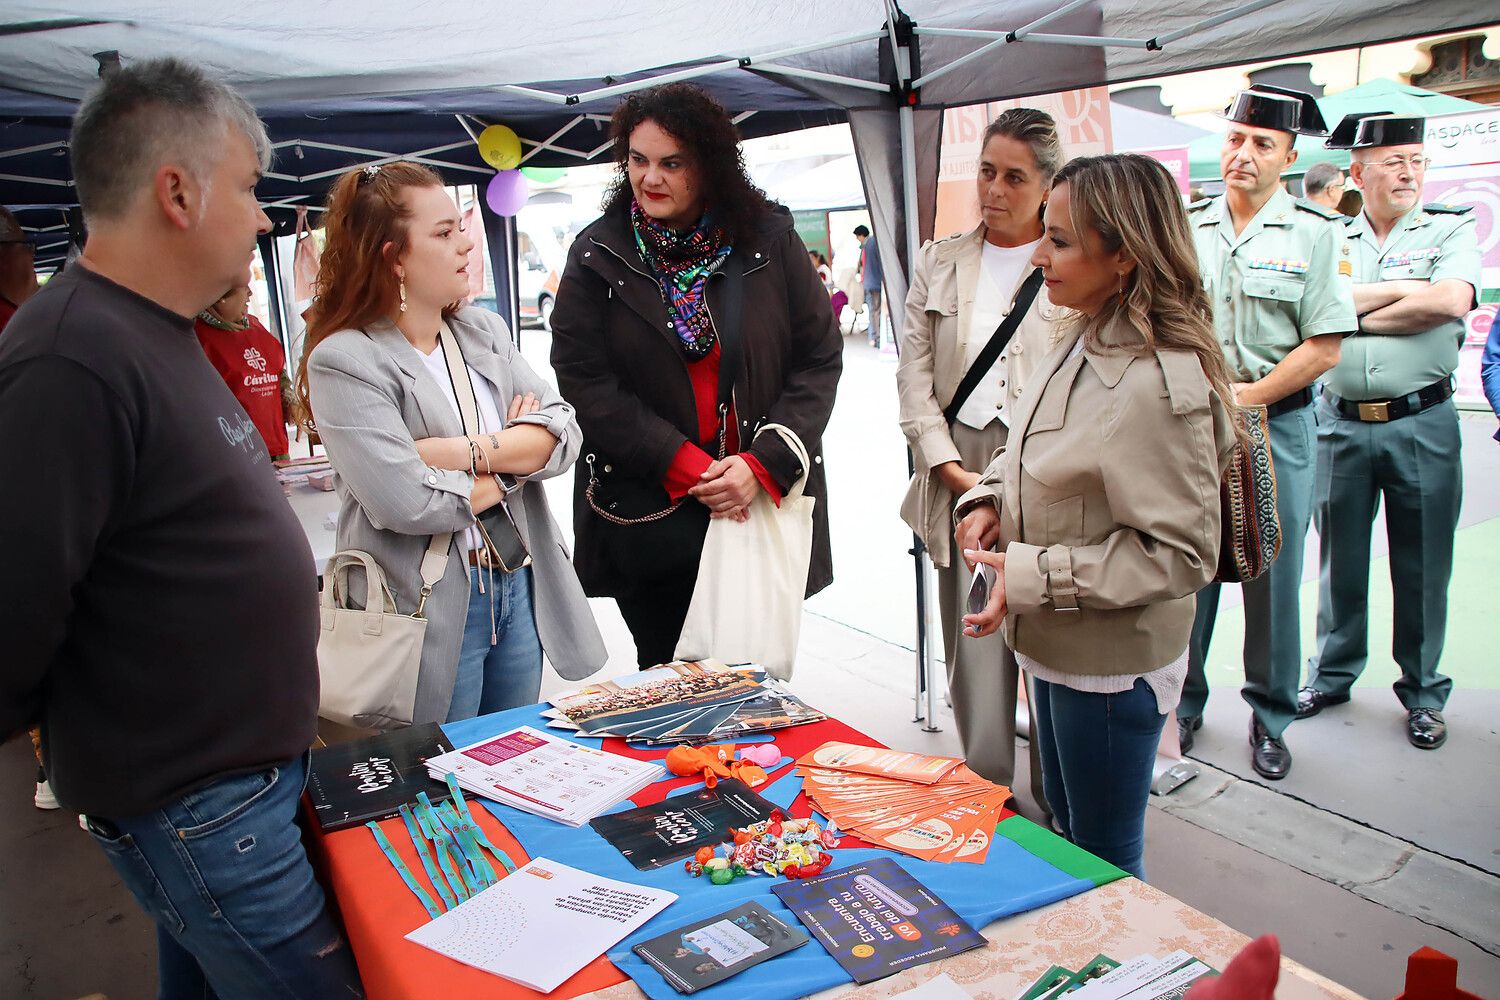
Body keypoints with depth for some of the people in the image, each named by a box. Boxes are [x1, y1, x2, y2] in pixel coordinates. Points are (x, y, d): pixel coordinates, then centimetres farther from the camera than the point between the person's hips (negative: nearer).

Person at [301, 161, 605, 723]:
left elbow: (563, 432, -2)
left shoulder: (484, 331, 8)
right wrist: (513, 455, -7)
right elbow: (404, 502, -23)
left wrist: (468, 451, -18)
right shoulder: (344, 360, -12)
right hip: (431, 608, -6)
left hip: (519, 587, 6)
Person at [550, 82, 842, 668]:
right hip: (647, 516, 0)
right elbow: (585, 384, -5)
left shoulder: (769, 239, 0)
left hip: (765, 505, 1)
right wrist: (686, 467, -14)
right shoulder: (597, 256, -1)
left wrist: (764, 464, -11)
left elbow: (820, 359, 1)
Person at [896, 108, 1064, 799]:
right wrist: (950, 468, -3)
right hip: (960, 477, 3)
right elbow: (914, 373, 7)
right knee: (973, 642, 5)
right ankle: (985, 790, 20)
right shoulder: (938, 263, 12)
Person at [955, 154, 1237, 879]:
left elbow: (1180, 555, -23)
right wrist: (989, 499, -3)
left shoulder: (1162, 385, -26)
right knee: (1067, 833, 27)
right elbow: (1030, 449, 17)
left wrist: (1032, 574, -26)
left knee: (1104, 865, 12)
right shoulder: (1082, 342, 2)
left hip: (1113, 667, -9)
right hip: (1057, 648, 9)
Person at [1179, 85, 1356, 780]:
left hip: (1276, 422, -2)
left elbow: (1324, 347, -5)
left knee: (1272, 573, 5)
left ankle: (1270, 718, 21)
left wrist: (1243, 398, -11)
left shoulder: (1317, 233, 0)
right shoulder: (1186, 227, 8)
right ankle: (1182, 703, 22)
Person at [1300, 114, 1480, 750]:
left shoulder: (1452, 228, 4)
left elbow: (1452, 301, -14)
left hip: (1422, 423, -1)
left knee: (1422, 565, 7)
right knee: (1339, 558, 11)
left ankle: (1423, 693, 22)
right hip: (1341, 422, 2)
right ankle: (1333, 674, 27)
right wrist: (1407, 290, -9)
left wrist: (1358, 311, -8)